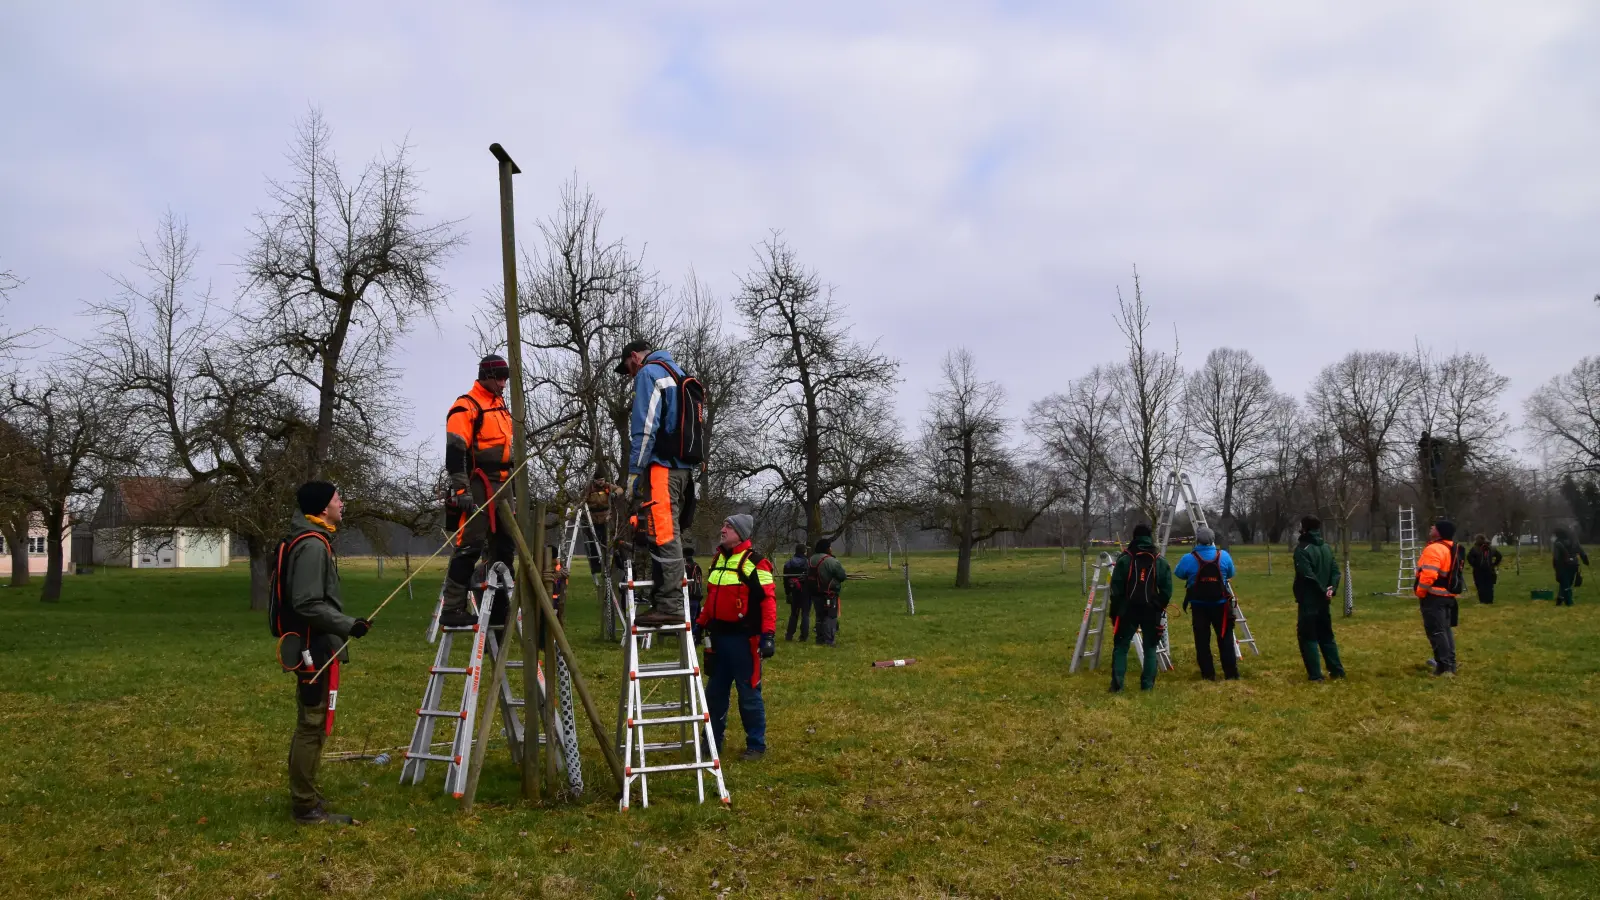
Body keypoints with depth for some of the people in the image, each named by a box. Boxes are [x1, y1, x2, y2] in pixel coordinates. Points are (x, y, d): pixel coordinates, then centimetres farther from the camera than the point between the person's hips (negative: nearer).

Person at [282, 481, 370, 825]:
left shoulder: (313, 541, 14)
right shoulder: (312, 545, -17)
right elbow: (307, 604, -23)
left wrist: (343, 625, 21)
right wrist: (347, 625, -22)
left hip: (314, 647, 11)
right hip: (317, 648, -11)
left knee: (310, 724, 17)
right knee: (313, 725, -5)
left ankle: (303, 794, 26)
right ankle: (306, 806, 0)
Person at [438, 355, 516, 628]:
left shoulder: (501, 406, 20)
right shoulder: (466, 407, -8)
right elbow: (455, 451, -16)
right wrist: (461, 490, -23)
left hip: (501, 485, 9)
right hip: (478, 485, -9)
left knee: (505, 544, 9)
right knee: (470, 545, -12)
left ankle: (498, 605, 16)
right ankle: (451, 609, -10)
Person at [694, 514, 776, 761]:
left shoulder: (755, 563, -12)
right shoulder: (718, 560, 13)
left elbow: (768, 600, -16)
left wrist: (768, 635, -22)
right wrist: (700, 624, 18)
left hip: (744, 638, -8)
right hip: (719, 637, 8)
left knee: (749, 693, 1)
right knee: (715, 691, 14)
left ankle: (756, 745, 13)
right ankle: (714, 742, 26)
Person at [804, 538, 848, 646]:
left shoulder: (810, 560, 7)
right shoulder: (831, 561, -17)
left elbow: (808, 576, 15)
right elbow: (843, 576, -13)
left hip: (815, 594, 7)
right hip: (829, 595, -7)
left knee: (820, 616, 17)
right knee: (830, 617, -1)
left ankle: (820, 639, 22)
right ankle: (828, 641, -6)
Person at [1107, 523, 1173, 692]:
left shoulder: (1124, 560, -3)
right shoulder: (1160, 562, 5)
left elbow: (1116, 589, -4)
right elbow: (1167, 590, 4)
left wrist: (1114, 611, 4)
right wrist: (1159, 607, 14)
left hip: (1128, 609, -2)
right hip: (1151, 610, 2)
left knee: (1121, 647, 4)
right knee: (1150, 647, 12)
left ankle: (1116, 685, -3)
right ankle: (1147, 684, 8)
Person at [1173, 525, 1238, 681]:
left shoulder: (1189, 558, -12)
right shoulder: (1224, 555, -5)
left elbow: (1178, 574, 5)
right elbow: (1230, 575, 11)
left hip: (1199, 606, -1)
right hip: (1220, 604, 1)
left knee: (1202, 641, 6)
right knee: (1225, 639, 9)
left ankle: (1208, 674, 6)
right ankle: (1231, 673, 9)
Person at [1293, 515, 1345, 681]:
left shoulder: (1302, 550, -14)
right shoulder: (1327, 548, 11)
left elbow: (1308, 575, -22)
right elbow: (1335, 571, 5)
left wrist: (1323, 592, -13)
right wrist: (1330, 589, -6)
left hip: (1309, 601, -7)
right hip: (1323, 600, 7)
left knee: (1308, 637, -2)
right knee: (1326, 635, 18)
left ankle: (1315, 674, -5)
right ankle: (1337, 670, 19)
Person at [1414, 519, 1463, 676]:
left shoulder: (1434, 549, -20)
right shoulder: (1452, 548, 13)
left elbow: (1428, 575, -27)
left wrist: (1420, 592, -14)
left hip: (1434, 596, -10)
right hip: (1448, 595, 10)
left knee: (1436, 631, -7)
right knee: (1445, 629, 17)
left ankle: (1444, 666, -9)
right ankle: (1450, 663, 22)